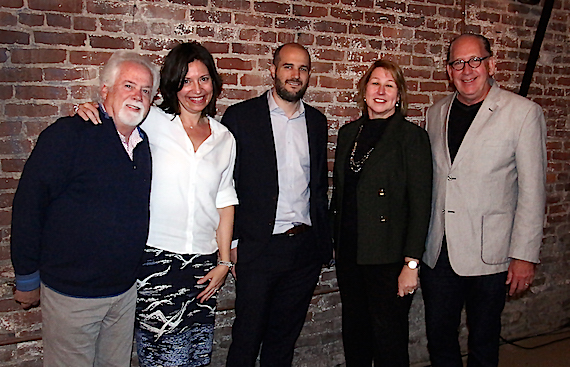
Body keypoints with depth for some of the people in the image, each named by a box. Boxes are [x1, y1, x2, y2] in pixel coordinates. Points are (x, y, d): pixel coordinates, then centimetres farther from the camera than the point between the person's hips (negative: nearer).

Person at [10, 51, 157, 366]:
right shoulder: (69, 133, -14)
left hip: (125, 290, 6)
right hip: (71, 292, -5)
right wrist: (27, 278, -9)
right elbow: (28, 204, -13)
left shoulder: (144, 144, 4)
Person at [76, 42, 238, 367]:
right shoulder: (153, 122, -3)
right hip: (156, 259, -3)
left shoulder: (224, 138, 7)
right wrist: (89, 107, -13)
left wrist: (224, 262, 7)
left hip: (203, 262, 3)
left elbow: (225, 202, 10)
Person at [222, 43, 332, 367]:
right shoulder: (241, 116, -3)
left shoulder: (317, 121, 10)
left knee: (285, 335, 17)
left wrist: (324, 240, 11)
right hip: (258, 247, -4)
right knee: (248, 336, 7)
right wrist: (231, 242, -7)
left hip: (306, 247, 4)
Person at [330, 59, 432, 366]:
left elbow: (420, 204, -10)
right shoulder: (348, 133, 9)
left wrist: (411, 263, -14)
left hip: (388, 257, -5)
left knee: (389, 341, 5)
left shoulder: (412, 136, -7)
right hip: (349, 255, 5)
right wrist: (336, 246, 12)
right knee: (354, 336, 17)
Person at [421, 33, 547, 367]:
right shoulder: (435, 114, 8)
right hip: (437, 252, 4)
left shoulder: (524, 113, -6)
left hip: (488, 253, -4)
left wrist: (525, 254, -10)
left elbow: (532, 190, -7)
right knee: (439, 339, 14)